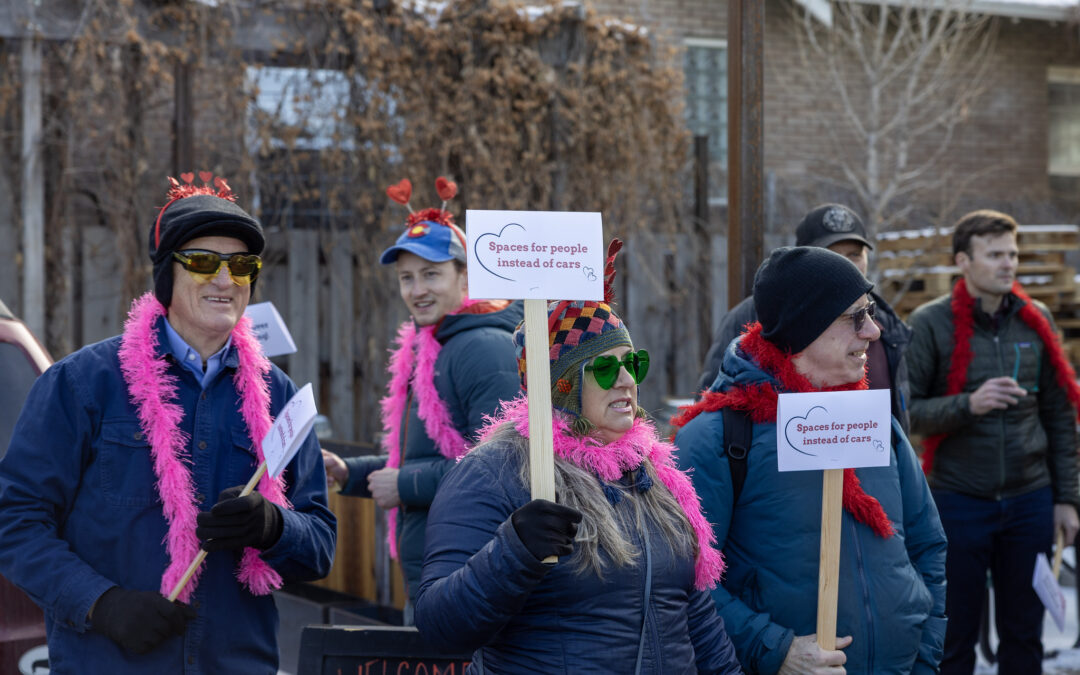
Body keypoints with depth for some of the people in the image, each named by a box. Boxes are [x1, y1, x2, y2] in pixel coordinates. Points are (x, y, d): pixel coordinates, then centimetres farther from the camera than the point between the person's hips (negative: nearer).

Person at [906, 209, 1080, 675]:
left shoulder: (1036, 320, 5)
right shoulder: (931, 323, -6)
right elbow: (904, 410, -9)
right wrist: (968, 405, -23)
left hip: (1029, 501, 3)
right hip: (959, 501, -3)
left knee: (1024, 635, 12)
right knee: (955, 637, 6)